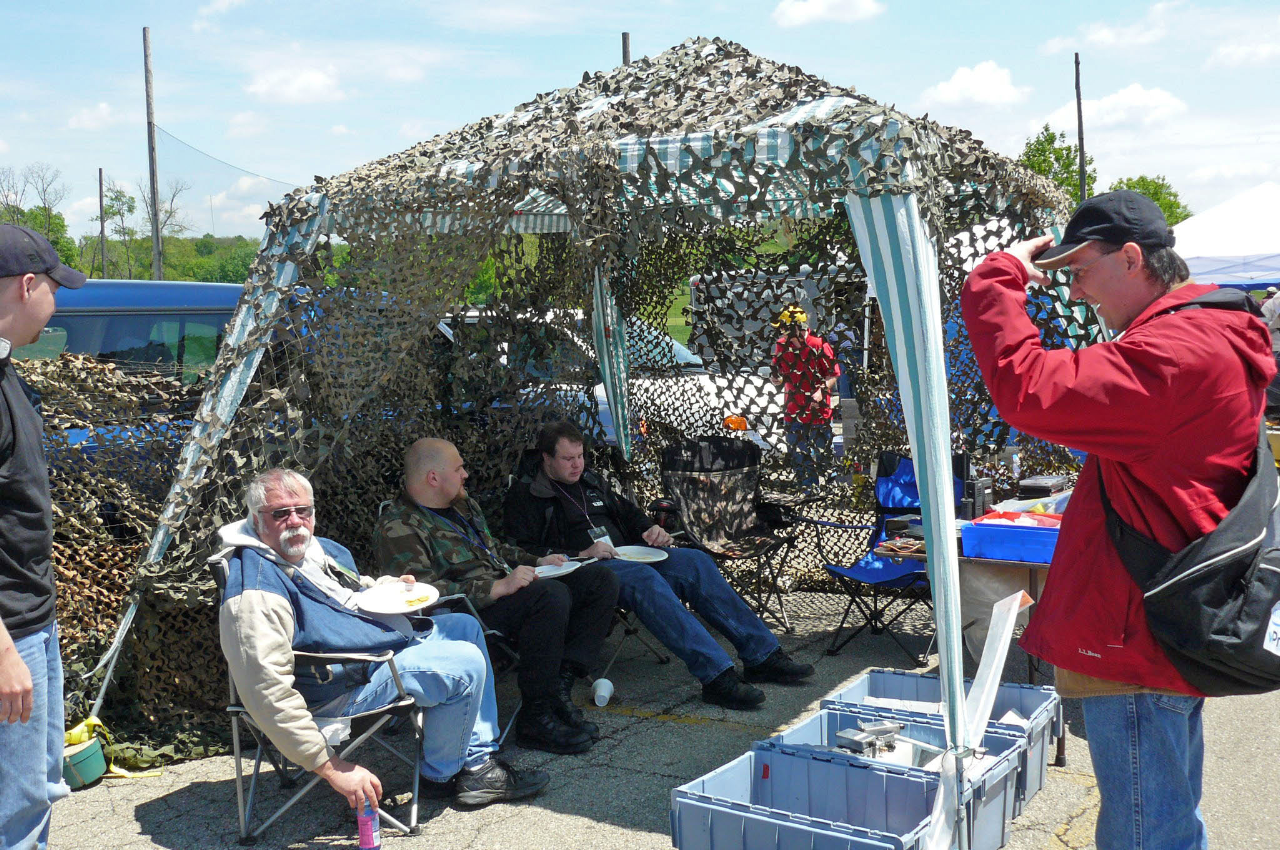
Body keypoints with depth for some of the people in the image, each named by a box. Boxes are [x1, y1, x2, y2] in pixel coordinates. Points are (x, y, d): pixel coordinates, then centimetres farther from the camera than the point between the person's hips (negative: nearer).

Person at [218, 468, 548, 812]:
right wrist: (332, 768, -31)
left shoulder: (321, 549, 6)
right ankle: (440, 777, 5)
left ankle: (478, 761, 15)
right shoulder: (254, 595, -25)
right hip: (341, 691, -11)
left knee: (464, 627, 18)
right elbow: (268, 693, -31)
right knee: (465, 665, -19)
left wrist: (391, 586, 5)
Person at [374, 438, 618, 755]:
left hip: (506, 587, 10)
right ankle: (535, 719, -24)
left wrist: (536, 562, 17)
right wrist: (498, 587, -27)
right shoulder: (398, 529, -10)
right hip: (468, 612, -10)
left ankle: (560, 683, -12)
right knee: (552, 594, -34)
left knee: (599, 580, 0)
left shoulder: (463, 504, 20)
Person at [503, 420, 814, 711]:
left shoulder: (588, 480, 23)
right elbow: (523, 555, -11)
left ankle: (762, 653, -11)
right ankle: (716, 675, -43)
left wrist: (650, 529, 11)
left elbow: (625, 511, 33)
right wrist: (581, 555, -19)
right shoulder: (524, 495, 0)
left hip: (625, 555, 8)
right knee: (645, 578, -36)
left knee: (694, 561, -12)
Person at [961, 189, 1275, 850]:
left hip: (1137, 644, -11)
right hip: (1170, 638, 11)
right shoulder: (1207, 339, 15)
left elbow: (1027, 388, -28)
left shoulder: (1176, 352, -21)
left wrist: (1000, 277, -18)